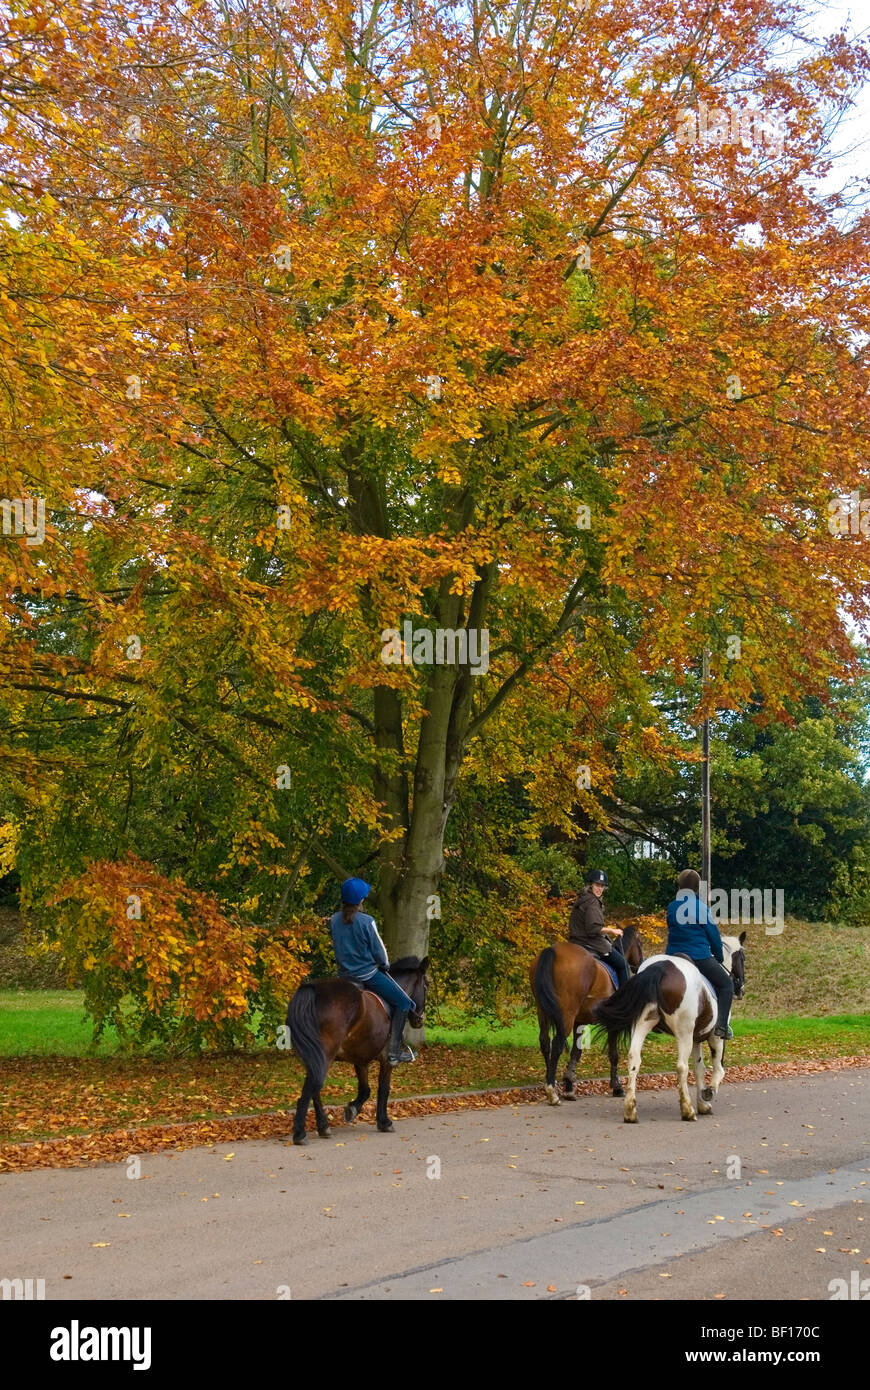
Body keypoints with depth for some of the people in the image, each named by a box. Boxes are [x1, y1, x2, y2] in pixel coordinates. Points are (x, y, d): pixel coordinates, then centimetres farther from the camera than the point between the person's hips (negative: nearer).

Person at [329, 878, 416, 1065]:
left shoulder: (334, 921, -5)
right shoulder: (366, 922, -22)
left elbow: (337, 947, 7)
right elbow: (379, 950, -13)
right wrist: (384, 965, 7)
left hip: (345, 974, 7)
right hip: (368, 975, -7)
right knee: (403, 1002, 6)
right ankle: (394, 1052, 2)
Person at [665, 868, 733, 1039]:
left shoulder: (671, 908, 5)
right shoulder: (701, 908, -9)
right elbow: (714, 935, -3)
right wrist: (719, 957, 13)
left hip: (673, 956, 5)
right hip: (700, 957, -5)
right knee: (726, 984, 8)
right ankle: (721, 1025, -5)